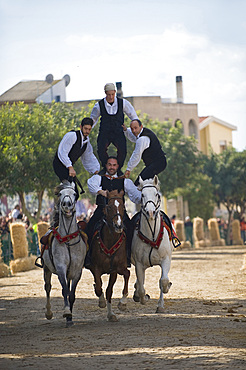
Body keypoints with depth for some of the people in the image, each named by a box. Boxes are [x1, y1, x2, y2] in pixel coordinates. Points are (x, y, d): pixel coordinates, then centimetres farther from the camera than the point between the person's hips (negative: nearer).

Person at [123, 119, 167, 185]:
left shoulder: (142, 139, -22)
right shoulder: (145, 131, 12)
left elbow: (136, 156, -20)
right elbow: (134, 138, 34)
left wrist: (128, 169, -12)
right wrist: (126, 130, 17)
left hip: (158, 164, -11)